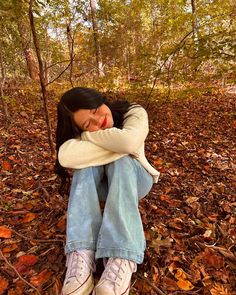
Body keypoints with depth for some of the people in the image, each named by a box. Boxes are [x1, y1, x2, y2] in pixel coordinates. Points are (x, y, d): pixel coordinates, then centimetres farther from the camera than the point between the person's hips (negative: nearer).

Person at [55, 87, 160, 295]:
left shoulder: (134, 113, -21)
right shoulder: (81, 134, -17)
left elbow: (129, 142, -42)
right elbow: (66, 156, -39)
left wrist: (89, 137, -29)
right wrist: (117, 147, -36)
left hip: (135, 180, -1)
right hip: (100, 186, 1)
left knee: (121, 160, -34)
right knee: (87, 163, -30)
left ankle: (122, 261, -48)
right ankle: (81, 255, -42)